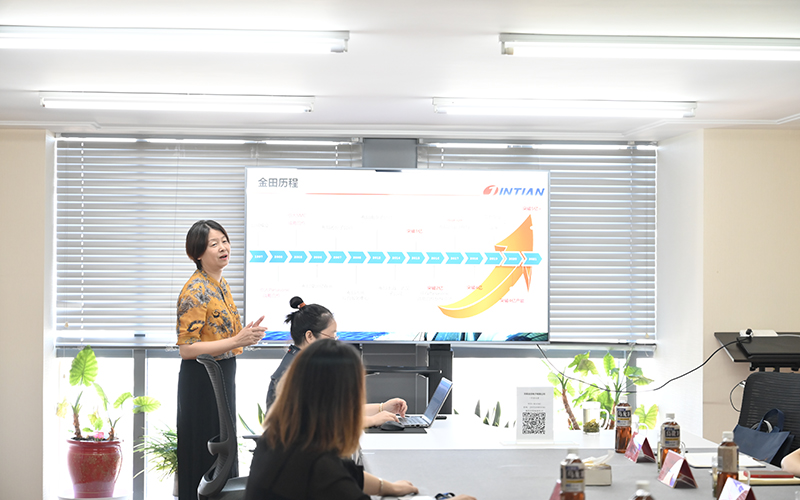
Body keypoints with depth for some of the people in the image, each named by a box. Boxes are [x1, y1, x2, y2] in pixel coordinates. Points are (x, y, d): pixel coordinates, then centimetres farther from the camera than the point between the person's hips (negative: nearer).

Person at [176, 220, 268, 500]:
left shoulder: (221, 284, 10)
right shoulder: (195, 291, -18)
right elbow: (186, 348, -23)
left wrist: (246, 334, 6)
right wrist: (237, 341, -26)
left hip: (223, 376, 9)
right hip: (202, 380, -9)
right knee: (205, 454, -1)